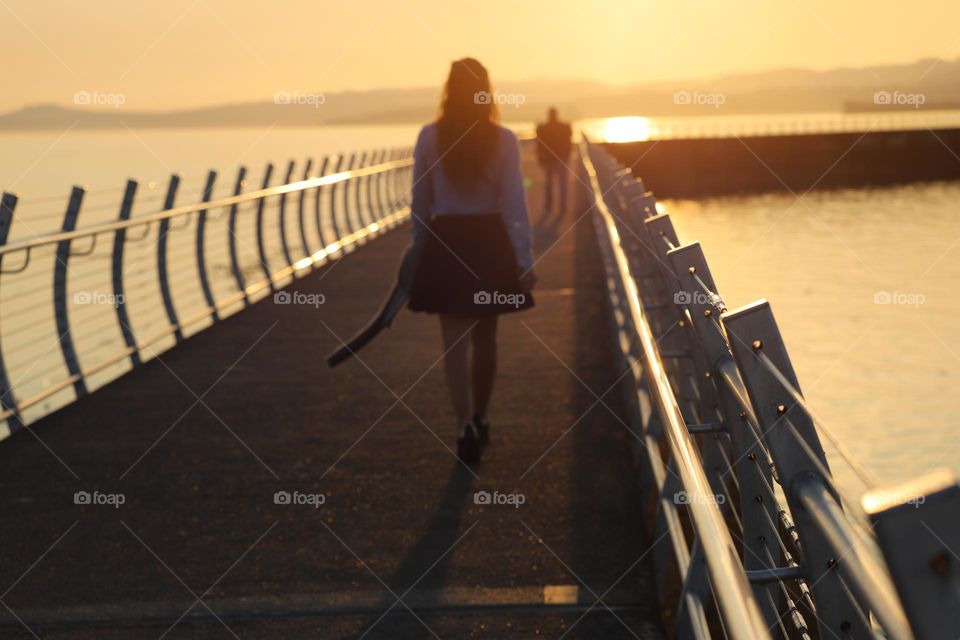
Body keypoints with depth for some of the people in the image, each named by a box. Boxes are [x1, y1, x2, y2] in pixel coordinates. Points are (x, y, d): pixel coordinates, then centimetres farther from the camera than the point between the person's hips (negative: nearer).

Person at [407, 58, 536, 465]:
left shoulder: (429, 137, -4)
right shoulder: (503, 140, -6)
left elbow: (420, 201, 2)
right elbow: (514, 203, -9)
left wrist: (420, 248, 14)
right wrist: (524, 260, -7)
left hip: (446, 244, -1)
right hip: (491, 242, 1)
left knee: (455, 341, 1)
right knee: (485, 336, 16)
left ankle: (466, 426, -14)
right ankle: (479, 418, 30)